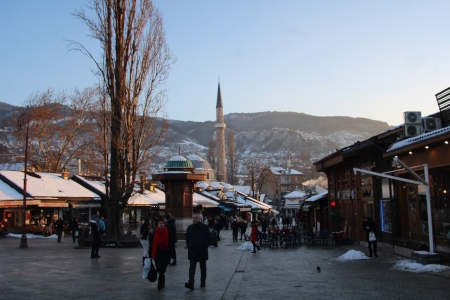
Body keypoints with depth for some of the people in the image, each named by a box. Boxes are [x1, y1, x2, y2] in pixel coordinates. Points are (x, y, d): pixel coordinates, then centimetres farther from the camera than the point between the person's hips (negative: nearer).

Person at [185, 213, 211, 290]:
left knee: (203, 267, 12)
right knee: (192, 267, -8)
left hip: (202, 251, -1)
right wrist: (188, 246, 0)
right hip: (192, 251, 1)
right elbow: (187, 239, 14)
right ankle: (191, 283, -16)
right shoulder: (189, 228, 5)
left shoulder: (204, 227, -4)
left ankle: (203, 282, 24)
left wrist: (205, 247, -9)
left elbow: (208, 238, -2)